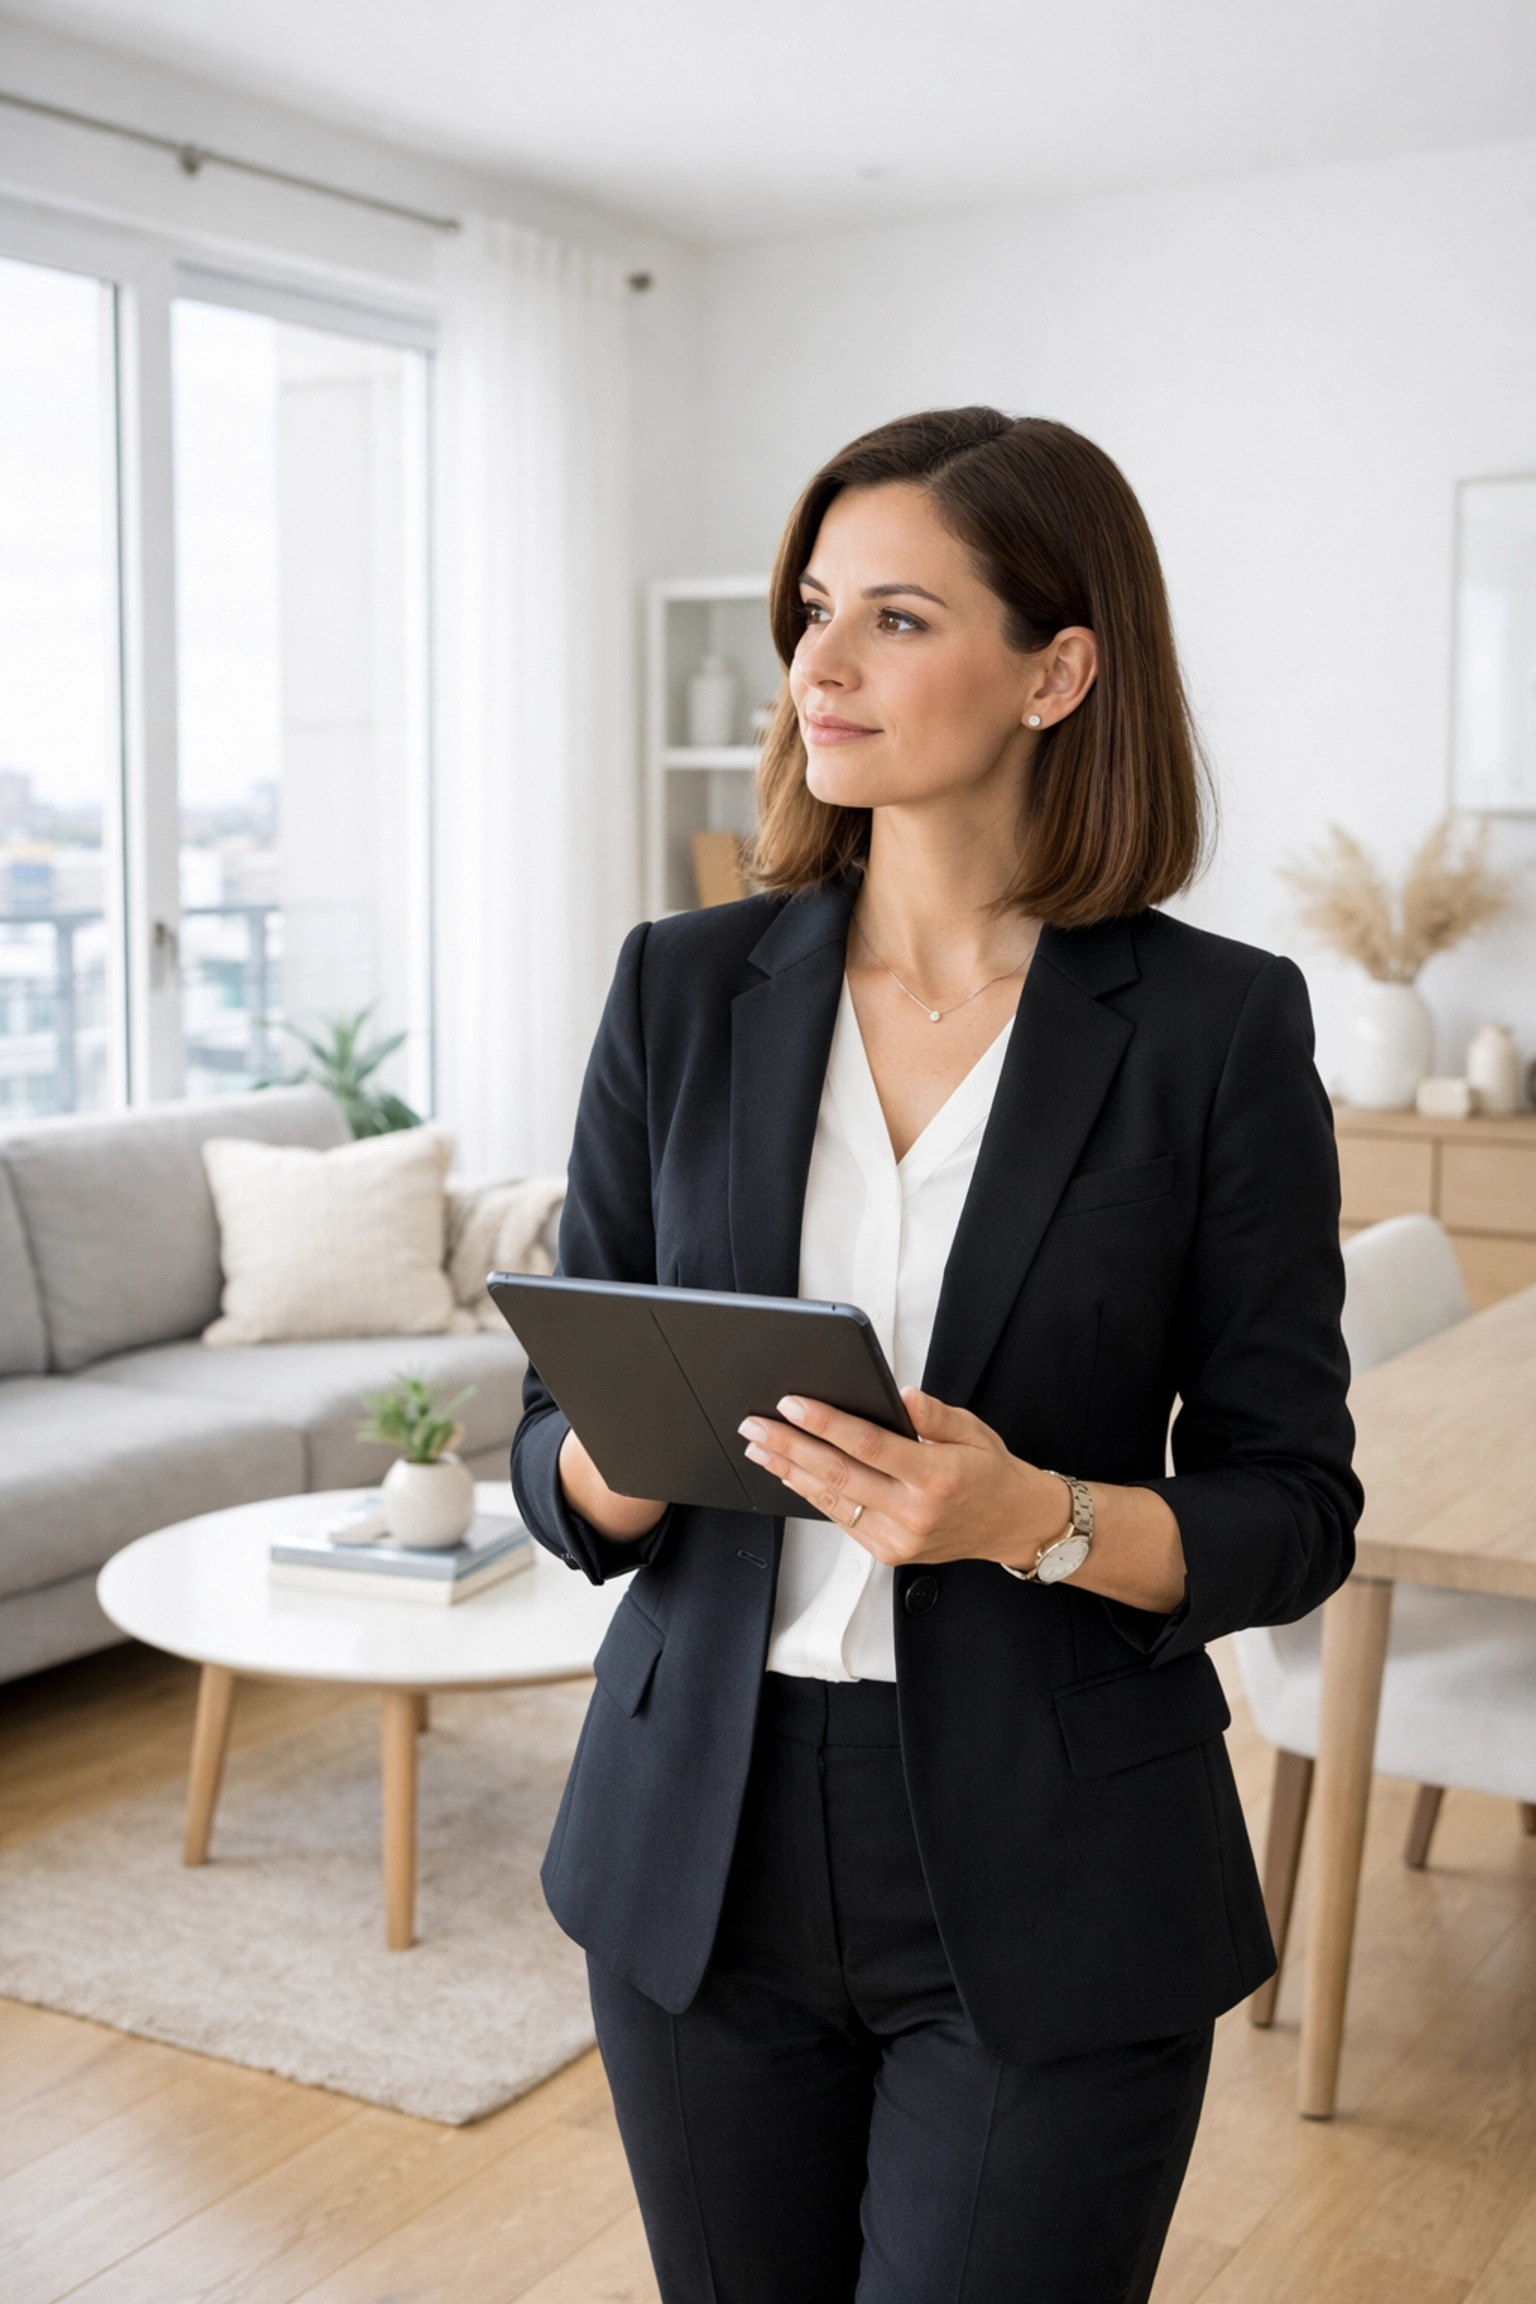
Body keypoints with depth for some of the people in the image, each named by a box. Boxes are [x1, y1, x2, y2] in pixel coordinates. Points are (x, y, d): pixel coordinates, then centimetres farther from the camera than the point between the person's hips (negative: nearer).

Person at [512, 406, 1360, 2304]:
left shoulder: (1216, 1027, -7)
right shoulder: (686, 989, 1)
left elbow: (1293, 1512, -5)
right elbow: (554, 1447, 5)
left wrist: (1034, 1517, -23)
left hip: (1052, 1887, -3)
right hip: (706, 1850, 3)